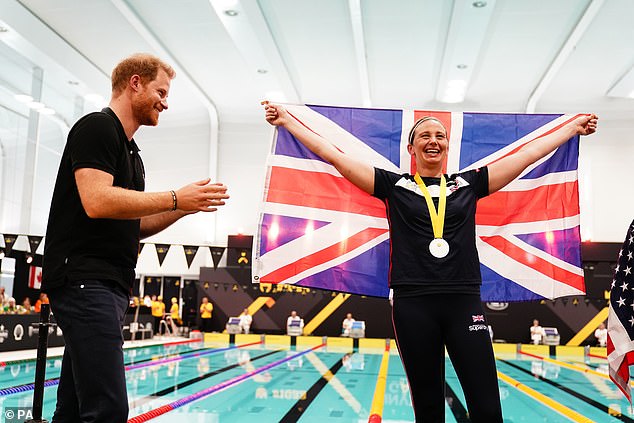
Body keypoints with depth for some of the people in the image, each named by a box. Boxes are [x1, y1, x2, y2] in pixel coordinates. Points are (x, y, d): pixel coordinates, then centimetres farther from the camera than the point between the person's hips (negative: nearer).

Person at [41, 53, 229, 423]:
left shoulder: (130, 152, 24)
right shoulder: (97, 127, -5)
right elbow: (97, 201, -19)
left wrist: (186, 208, 10)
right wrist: (175, 198, -14)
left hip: (111, 285, 10)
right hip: (84, 280, -10)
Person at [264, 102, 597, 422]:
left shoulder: (468, 184, 12)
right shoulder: (395, 186, 7)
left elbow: (528, 154, 17)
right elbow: (334, 156, 6)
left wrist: (574, 126, 22)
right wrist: (286, 121, 6)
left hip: (464, 301, 1)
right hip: (413, 303, -1)